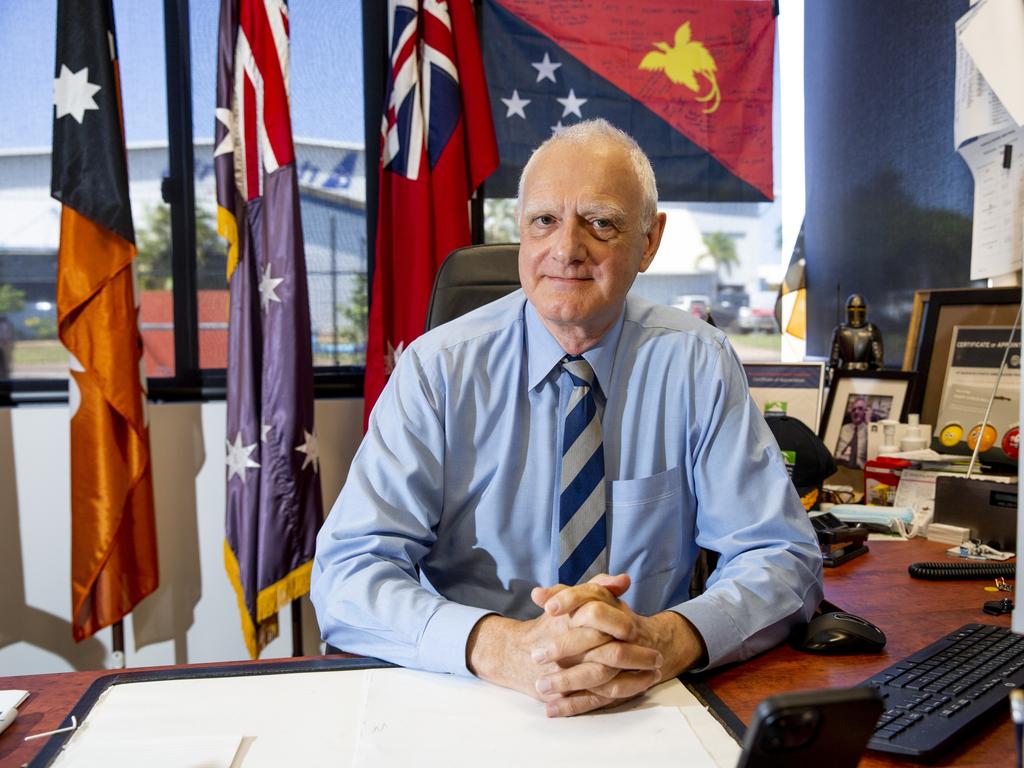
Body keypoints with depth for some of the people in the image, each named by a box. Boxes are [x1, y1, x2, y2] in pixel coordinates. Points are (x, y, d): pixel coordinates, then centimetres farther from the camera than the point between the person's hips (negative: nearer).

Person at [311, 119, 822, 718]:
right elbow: (347, 577, -13)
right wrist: (505, 648, -30)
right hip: (467, 703, 0)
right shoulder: (440, 368, -8)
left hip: (647, 708, 1)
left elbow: (785, 557, -7)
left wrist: (664, 642, -26)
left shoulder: (697, 364, -5)